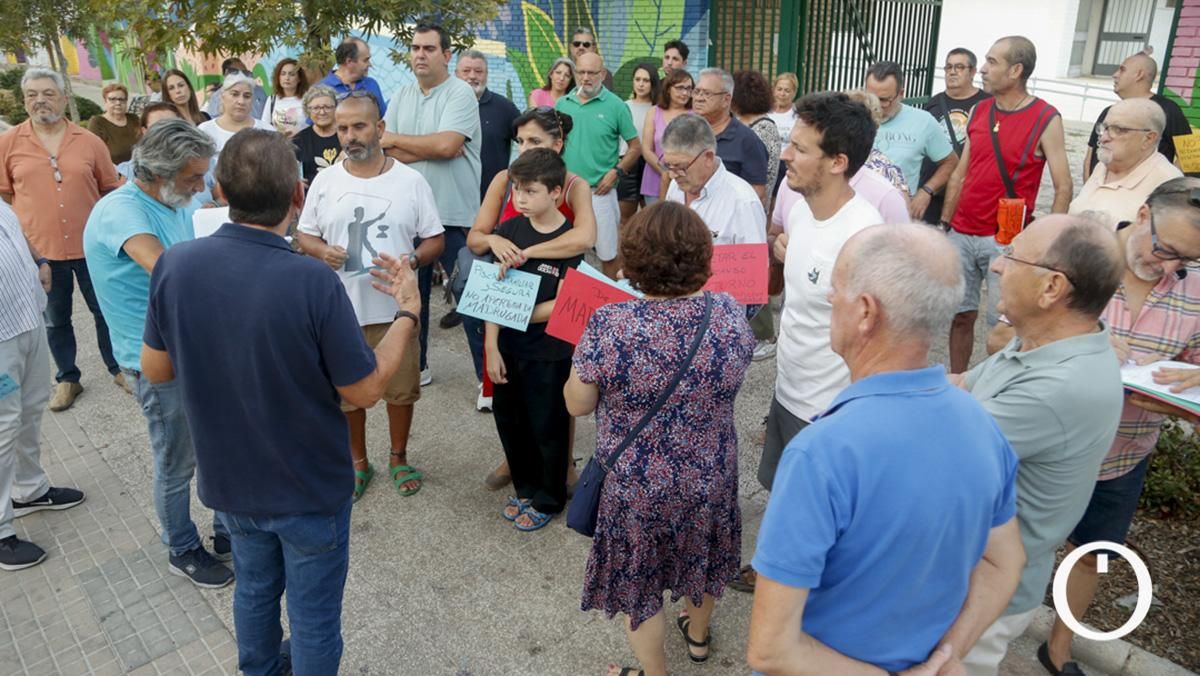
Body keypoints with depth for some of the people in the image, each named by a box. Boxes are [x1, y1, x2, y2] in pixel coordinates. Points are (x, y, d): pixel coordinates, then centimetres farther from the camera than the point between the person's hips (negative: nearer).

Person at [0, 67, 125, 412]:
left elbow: (111, 190, 7)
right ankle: (67, 379, 30)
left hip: (92, 246, 0)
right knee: (55, 320, 14)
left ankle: (118, 368, 31)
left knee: (106, 312, 13)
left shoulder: (89, 141, -1)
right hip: (39, 250, 0)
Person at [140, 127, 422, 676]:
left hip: (228, 479, 5)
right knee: (314, 615, 17)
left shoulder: (174, 264, -15)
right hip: (309, 485, -5)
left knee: (254, 588, 30)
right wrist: (408, 311, -7)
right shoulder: (313, 281, -29)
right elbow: (366, 391, -18)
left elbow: (155, 369, 0)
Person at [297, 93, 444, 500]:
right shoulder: (324, 181, 2)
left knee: (401, 389, 12)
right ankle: (358, 461, 34)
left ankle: (398, 458, 34)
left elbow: (435, 240, 0)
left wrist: (411, 260, -21)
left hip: (395, 309, -1)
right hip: (341, 309, 2)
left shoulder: (410, 180, -4)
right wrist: (322, 251, -13)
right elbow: (304, 234, 9)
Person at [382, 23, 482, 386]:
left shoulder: (460, 93, -7)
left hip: (454, 215, -6)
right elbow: (385, 151, 0)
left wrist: (395, 139, -8)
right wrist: (432, 149, -15)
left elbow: (447, 145, -22)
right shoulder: (401, 96, 10)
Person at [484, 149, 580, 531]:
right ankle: (525, 489, 39)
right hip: (507, 348, 5)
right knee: (509, 421, 16)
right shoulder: (509, 230, -2)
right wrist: (491, 347, -8)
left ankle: (548, 500, 30)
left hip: (549, 352, -4)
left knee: (548, 427, 9)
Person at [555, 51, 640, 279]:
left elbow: (635, 146, 0)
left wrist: (616, 172, -10)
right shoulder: (562, 103, 7)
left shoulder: (615, 105, -4)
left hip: (599, 191, -3)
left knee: (608, 253, 3)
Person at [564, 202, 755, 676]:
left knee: (639, 583, 20)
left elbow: (577, 405, -12)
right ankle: (698, 636, 57)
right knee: (702, 560, 31)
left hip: (639, 488, -4)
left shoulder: (609, 325, -26)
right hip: (710, 479, 4)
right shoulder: (731, 315, -15)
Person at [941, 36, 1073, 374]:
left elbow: (1063, 187, -6)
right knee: (960, 315, 10)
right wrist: (944, 224, 10)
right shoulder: (980, 110, 9)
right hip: (961, 234, 5)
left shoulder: (1046, 119, -6)